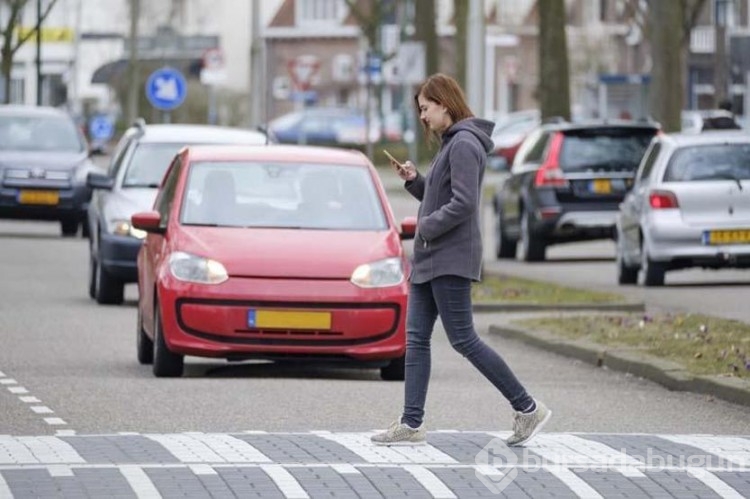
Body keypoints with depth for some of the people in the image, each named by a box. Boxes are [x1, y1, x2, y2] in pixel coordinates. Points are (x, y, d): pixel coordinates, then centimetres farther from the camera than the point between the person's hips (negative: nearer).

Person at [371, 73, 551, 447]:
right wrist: (414, 180, 8)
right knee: (416, 339, 6)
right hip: (428, 260, 11)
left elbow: (463, 203, -23)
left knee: (463, 340, -8)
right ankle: (412, 424, 7)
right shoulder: (449, 143, 17)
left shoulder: (464, 144, -15)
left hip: (450, 261, -11)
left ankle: (528, 408, -1)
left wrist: (427, 226, -15)